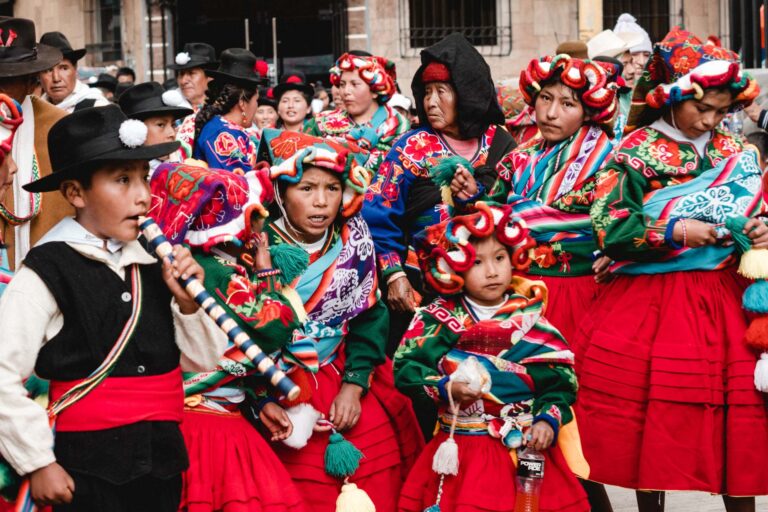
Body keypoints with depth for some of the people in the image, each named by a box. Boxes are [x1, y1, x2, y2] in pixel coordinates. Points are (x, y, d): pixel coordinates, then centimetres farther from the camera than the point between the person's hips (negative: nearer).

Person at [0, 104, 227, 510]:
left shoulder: (155, 262, 4)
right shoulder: (46, 272, -12)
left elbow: (203, 359, 9)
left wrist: (187, 302, -7)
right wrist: (38, 463, -9)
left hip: (162, 458, 5)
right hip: (89, 468, -5)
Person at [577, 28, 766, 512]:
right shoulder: (637, 152, -4)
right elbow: (609, 229, -11)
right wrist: (673, 231, -19)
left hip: (724, 301, 3)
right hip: (648, 304, -3)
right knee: (653, 416, 3)